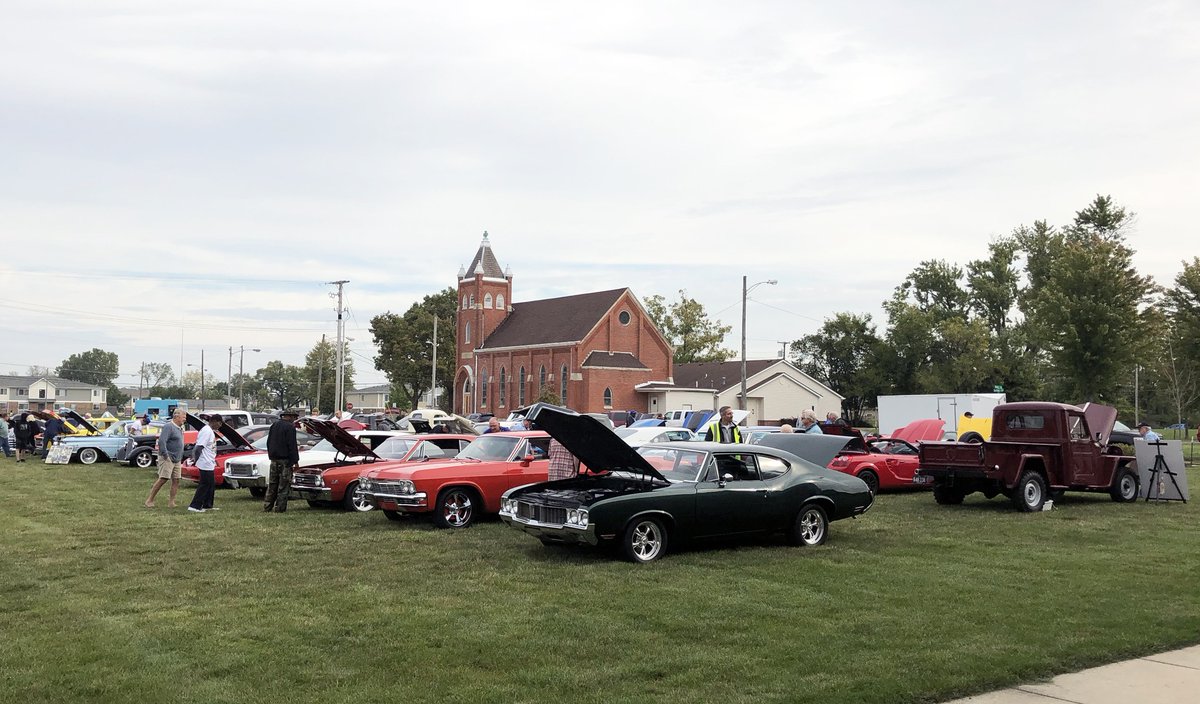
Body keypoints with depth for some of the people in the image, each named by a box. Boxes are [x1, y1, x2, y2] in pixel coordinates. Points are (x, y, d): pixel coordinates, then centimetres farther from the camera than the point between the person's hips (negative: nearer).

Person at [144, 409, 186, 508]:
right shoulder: (169, 427, -12)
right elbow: (161, 441, -22)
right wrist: (166, 455, -22)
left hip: (177, 460, 9)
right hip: (168, 459, -9)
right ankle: (149, 500, -6)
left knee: (176, 480, 4)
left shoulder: (180, 428, 16)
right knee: (163, 479, -12)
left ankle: (171, 502, 6)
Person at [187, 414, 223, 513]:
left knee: (211, 484, 15)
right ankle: (194, 506, -4)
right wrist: (197, 460, -18)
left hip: (210, 463, 10)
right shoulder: (207, 431, -18)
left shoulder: (210, 431, 15)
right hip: (206, 464, -10)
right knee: (205, 485, -6)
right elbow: (199, 447, -23)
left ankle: (207, 505, 22)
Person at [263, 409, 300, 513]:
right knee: (284, 485, -1)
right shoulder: (290, 427, -13)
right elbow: (292, 446, -15)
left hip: (273, 460, 7)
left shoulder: (274, 425, 11)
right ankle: (279, 508, -1)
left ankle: (267, 506, 12)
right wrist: (296, 461, -11)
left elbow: (268, 442, 18)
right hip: (285, 460, -7)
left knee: (272, 484, 12)